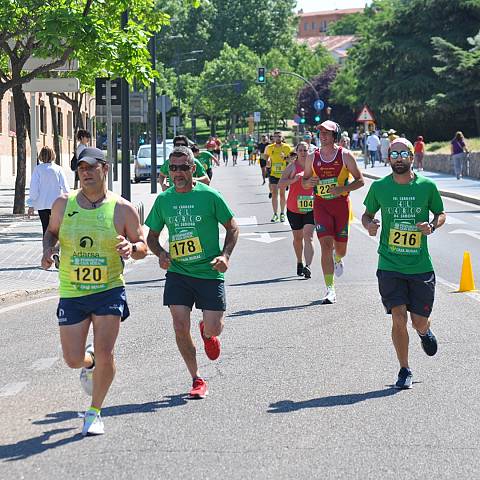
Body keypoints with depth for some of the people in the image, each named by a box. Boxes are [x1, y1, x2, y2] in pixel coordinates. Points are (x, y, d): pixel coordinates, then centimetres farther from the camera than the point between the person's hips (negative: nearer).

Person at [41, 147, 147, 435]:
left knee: (104, 352, -13)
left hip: (109, 290, -2)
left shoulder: (122, 209, -4)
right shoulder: (64, 204, 1)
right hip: (71, 293, 2)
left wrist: (131, 247, -19)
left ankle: (95, 412, 8)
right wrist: (48, 250, -2)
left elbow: (143, 246, 3)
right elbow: (52, 231, 19)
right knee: (73, 359, 1)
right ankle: (89, 362, 41)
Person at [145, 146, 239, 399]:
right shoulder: (163, 200, 4)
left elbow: (232, 228, 3)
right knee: (180, 326, -8)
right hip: (177, 273, 2)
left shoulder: (209, 196, -6)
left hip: (209, 273, -2)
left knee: (214, 328, -6)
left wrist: (225, 255, -11)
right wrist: (161, 254, -4)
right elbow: (152, 236, 16)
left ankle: (206, 332, 34)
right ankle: (197, 379, 8)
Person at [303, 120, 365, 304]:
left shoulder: (345, 155, -3)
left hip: (341, 203, -1)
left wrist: (343, 189, -16)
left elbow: (360, 180, 0)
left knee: (340, 247, 9)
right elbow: (304, 181, 15)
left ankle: (338, 259, 50)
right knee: (326, 245, -12)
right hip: (321, 204, 1)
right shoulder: (312, 158, 5)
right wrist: (308, 183, -9)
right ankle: (330, 290, -13)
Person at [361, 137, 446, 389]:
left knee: (419, 321, 4)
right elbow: (367, 214, 14)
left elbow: (441, 213, 12)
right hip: (389, 266, 0)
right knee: (399, 318, -9)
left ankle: (425, 332, 43)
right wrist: (369, 224, -9)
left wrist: (432, 225, -10)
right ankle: (404, 370, 9)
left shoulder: (427, 186, -2)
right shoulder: (379, 187, -1)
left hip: (421, 266, 0)